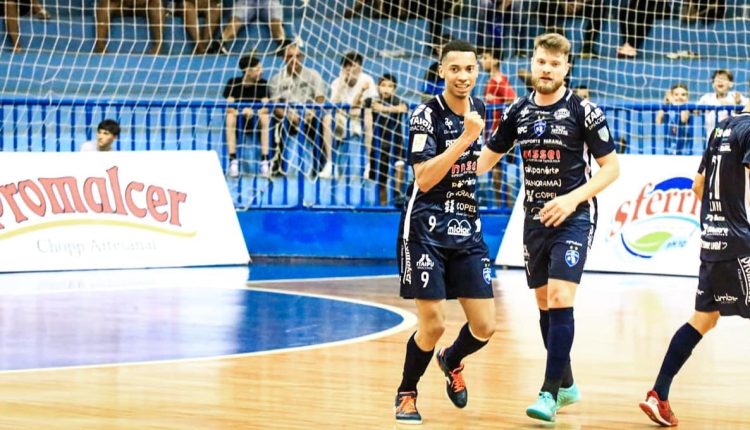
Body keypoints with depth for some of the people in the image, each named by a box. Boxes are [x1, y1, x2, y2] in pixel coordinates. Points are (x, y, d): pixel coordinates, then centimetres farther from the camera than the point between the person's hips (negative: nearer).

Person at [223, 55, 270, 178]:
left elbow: (265, 107, -14)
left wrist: (252, 112, -35)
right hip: (238, 118, -1)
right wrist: (243, 112, -35)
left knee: (265, 118, -31)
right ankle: (233, 160, -34)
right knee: (230, 117, -33)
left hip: (255, 120, 1)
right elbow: (230, 107, -16)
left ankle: (265, 160, -32)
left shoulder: (262, 84, -4)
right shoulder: (233, 83, -7)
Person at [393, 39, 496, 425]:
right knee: (432, 324, -9)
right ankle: (406, 394, 16)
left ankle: (451, 362, 34)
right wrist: (465, 137, -27)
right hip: (427, 228, -5)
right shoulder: (426, 115, -13)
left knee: (484, 326, 0)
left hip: (467, 227, 6)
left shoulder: (478, 108, 7)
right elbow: (424, 179, -23)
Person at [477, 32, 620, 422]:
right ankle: (566, 384, 26)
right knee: (544, 303, 11)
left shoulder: (582, 111, -9)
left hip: (573, 217, -6)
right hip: (535, 218, 6)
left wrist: (574, 198, -20)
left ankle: (550, 393, -17)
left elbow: (611, 167, -7)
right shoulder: (518, 112, 4)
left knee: (560, 298, -17)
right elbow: (486, 158, 14)